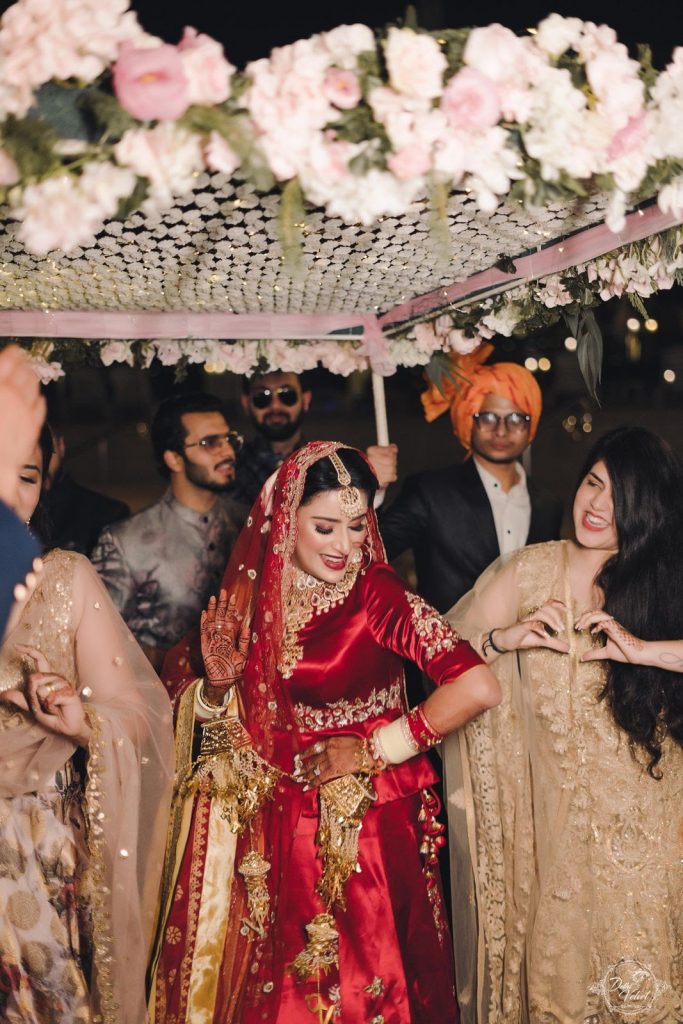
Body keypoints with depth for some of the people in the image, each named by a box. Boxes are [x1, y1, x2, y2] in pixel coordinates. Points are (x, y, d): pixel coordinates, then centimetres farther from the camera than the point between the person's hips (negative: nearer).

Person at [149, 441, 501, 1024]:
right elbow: (221, 724, 7)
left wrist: (376, 750, -16)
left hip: (365, 826, -3)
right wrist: (218, 686, -15)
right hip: (276, 829, 4)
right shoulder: (253, 595, -3)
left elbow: (479, 688, -25)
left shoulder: (378, 593, -15)